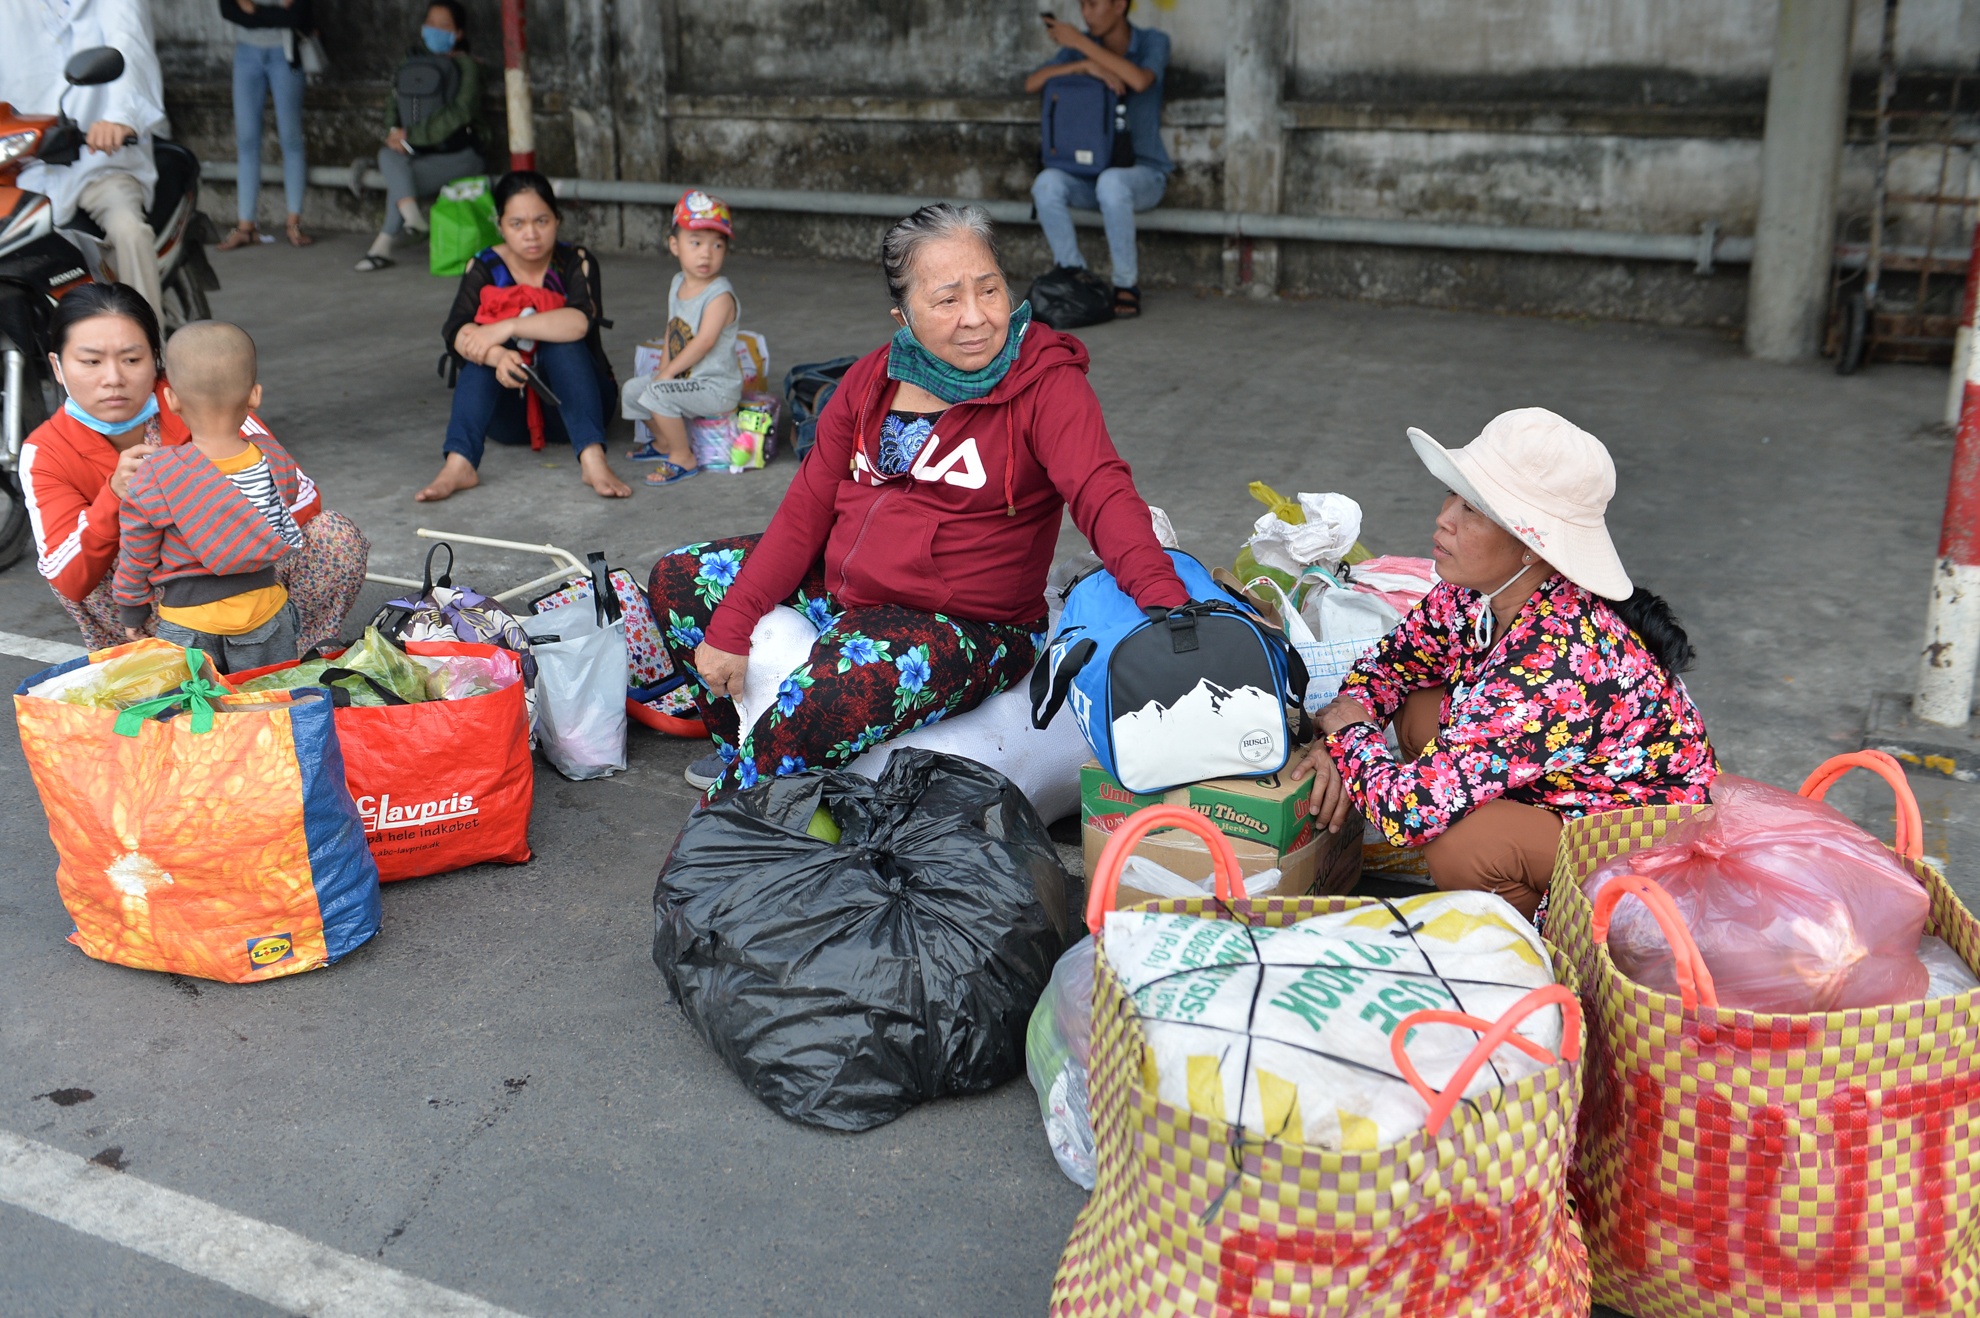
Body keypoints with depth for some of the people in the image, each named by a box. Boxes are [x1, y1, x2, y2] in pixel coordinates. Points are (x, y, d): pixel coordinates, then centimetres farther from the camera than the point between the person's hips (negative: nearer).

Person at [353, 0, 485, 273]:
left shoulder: (466, 65, -3)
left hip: (458, 155, -5)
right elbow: (394, 100, 14)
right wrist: (394, 131, -10)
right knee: (389, 155, -28)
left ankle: (383, 243, -17)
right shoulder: (415, 61, 15)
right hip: (419, 152, 5)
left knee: (399, 180, -26)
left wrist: (411, 135, -17)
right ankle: (410, 212, -43)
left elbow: (459, 113, -14)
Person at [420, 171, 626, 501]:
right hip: (509, 414, 1)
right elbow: (456, 331, -21)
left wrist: (508, 328, -38)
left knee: (563, 343, -28)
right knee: (485, 351, -26)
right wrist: (497, 356, -43)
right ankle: (458, 465, -43)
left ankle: (593, 460, -44)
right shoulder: (484, 268, -3)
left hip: (568, 396, -1)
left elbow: (580, 321, -30)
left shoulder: (574, 263, -7)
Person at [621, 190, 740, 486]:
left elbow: (704, 342, -24)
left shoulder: (720, 295, -19)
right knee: (632, 390, 12)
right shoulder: (677, 284, 7)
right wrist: (663, 369, 4)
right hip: (686, 381, 9)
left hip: (717, 387, -9)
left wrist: (667, 373, -19)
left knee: (657, 393, -27)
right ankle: (664, 442, 33)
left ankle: (683, 459, -10)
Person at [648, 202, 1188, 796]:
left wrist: (1166, 601, -47)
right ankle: (742, 748, 27)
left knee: (828, 697, -35)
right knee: (679, 579, 9)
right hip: (839, 587, 7)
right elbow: (807, 508, 5)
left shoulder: (1047, 383, -13)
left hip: (962, 629, -7)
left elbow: (1103, 494, -28)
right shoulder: (872, 378, 4)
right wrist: (731, 628, -1)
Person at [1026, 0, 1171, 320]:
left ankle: (1127, 284, -22)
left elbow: (1140, 81, -27)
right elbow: (1032, 84, -7)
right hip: (1088, 172, 4)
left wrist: (1080, 43, -21)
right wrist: (1086, 65, -21)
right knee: (1047, 183, -30)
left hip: (1143, 172, -3)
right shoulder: (1080, 46, 6)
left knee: (1111, 182, -39)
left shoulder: (1153, 42, -4)